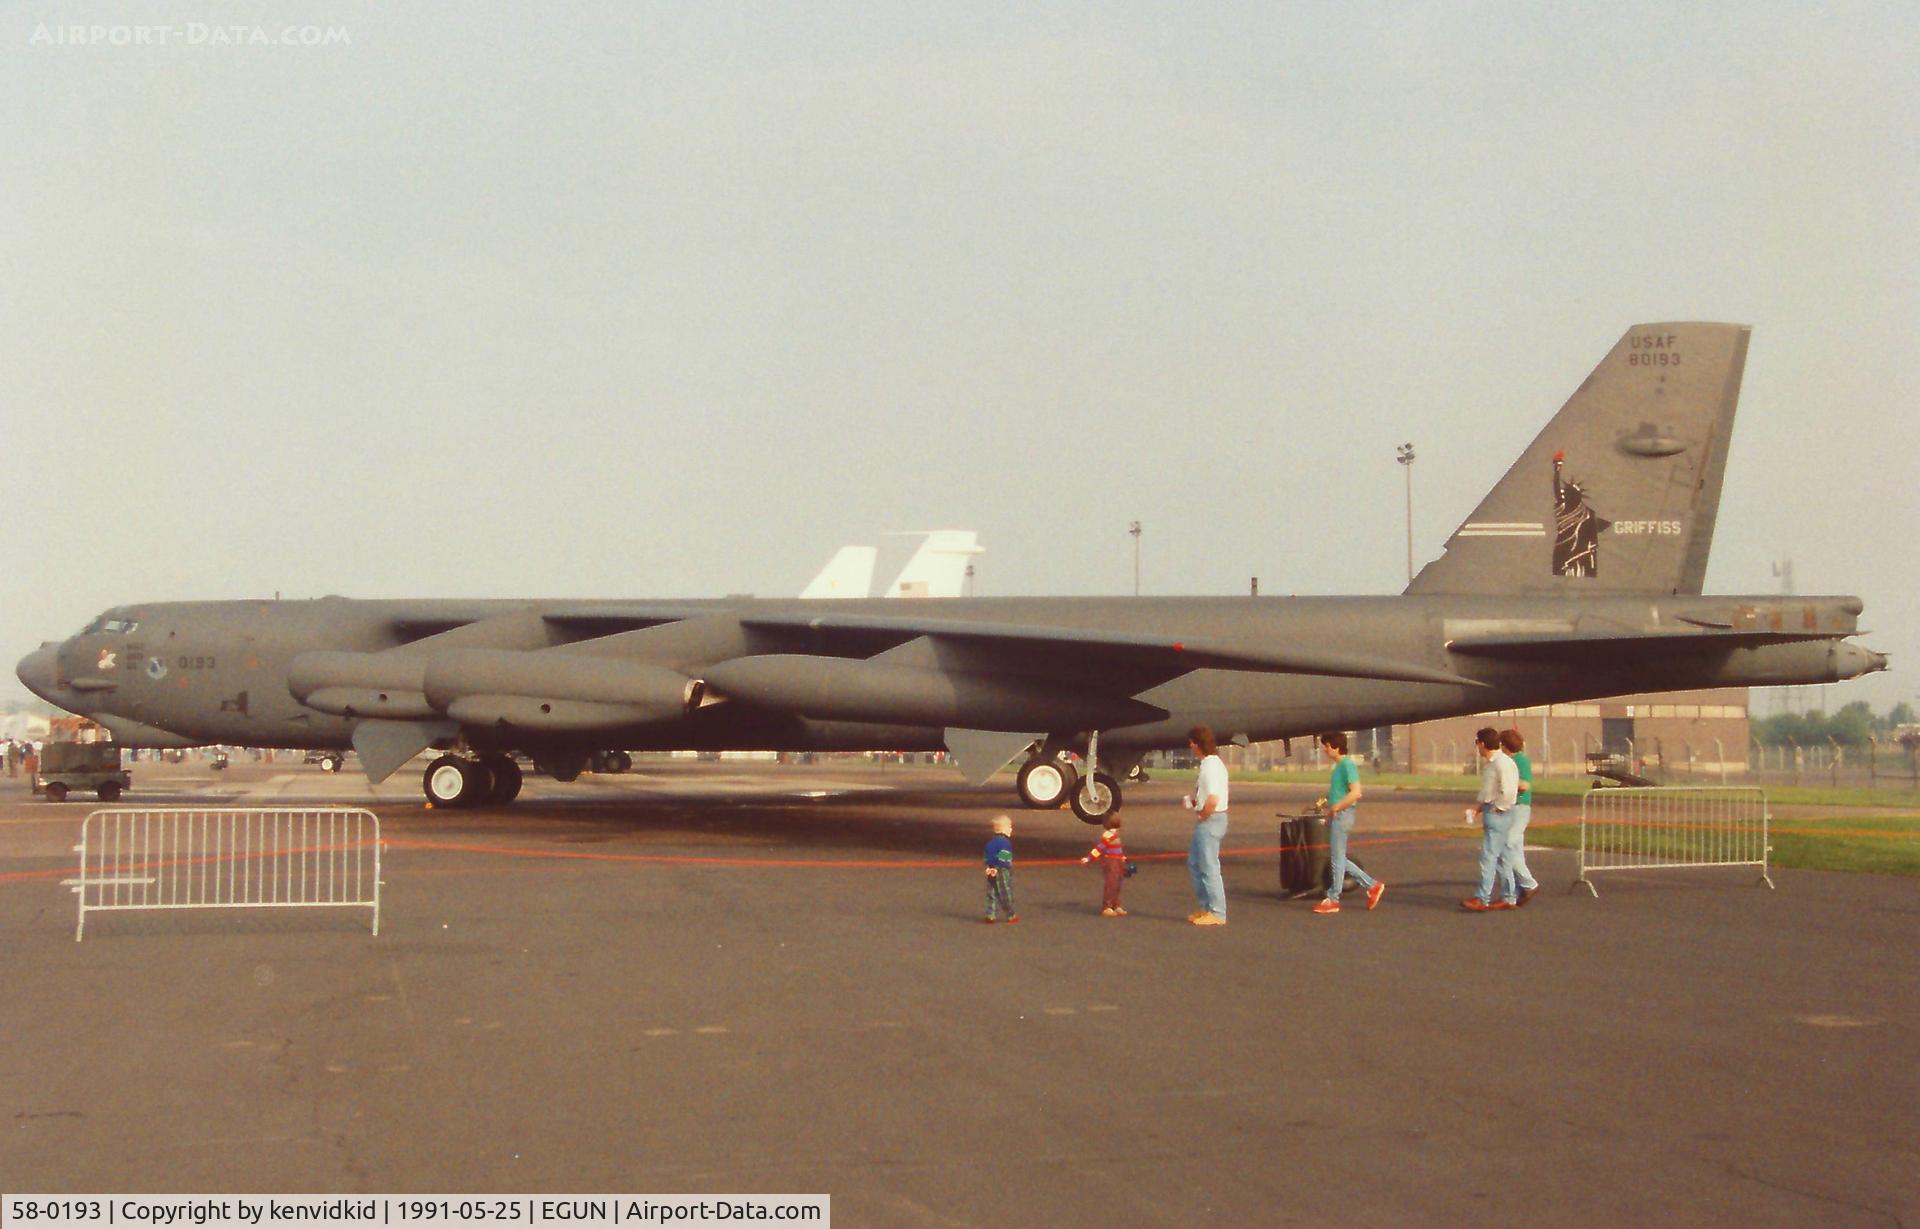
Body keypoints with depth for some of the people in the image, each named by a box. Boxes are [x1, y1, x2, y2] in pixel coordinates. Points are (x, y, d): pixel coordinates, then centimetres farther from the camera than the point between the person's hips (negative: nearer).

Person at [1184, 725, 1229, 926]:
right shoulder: (1213, 763, 13)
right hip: (1206, 821, 11)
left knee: (1209, 867, -4)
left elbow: (1213, 799, -28)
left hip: (1210, 820, -11)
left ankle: (1217, 913, 2)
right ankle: (1206, 907, 24)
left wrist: (1201, 816, -14)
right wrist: (1194, 801, 9)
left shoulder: (1211, 766, -19)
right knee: (1194, 863, 18)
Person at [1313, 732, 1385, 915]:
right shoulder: (1340, 766, 15)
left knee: (1337, 857, -2)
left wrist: (1335, 808, -20)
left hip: (1342, 815, -10)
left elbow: (1355, 793, -23)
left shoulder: (1347, 765, -15)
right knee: (1337, 857, 13)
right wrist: (1327, 802, 13)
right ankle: (1372, 885, 18)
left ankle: (1333, 900, 5)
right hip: (1337, 816, 10)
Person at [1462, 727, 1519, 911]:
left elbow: (1508, 791, -24)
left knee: (1488, 856, -10)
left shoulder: (1503, 763, -16)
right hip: (1490, 811, 10)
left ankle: (1482, 899, -10)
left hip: (1498, 813, -10)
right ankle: (1507, 898, 17)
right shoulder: (1488, 763, 16)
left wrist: (1497, 808, -16)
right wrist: (1480, 808, 11)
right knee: (1500, 857, 12)